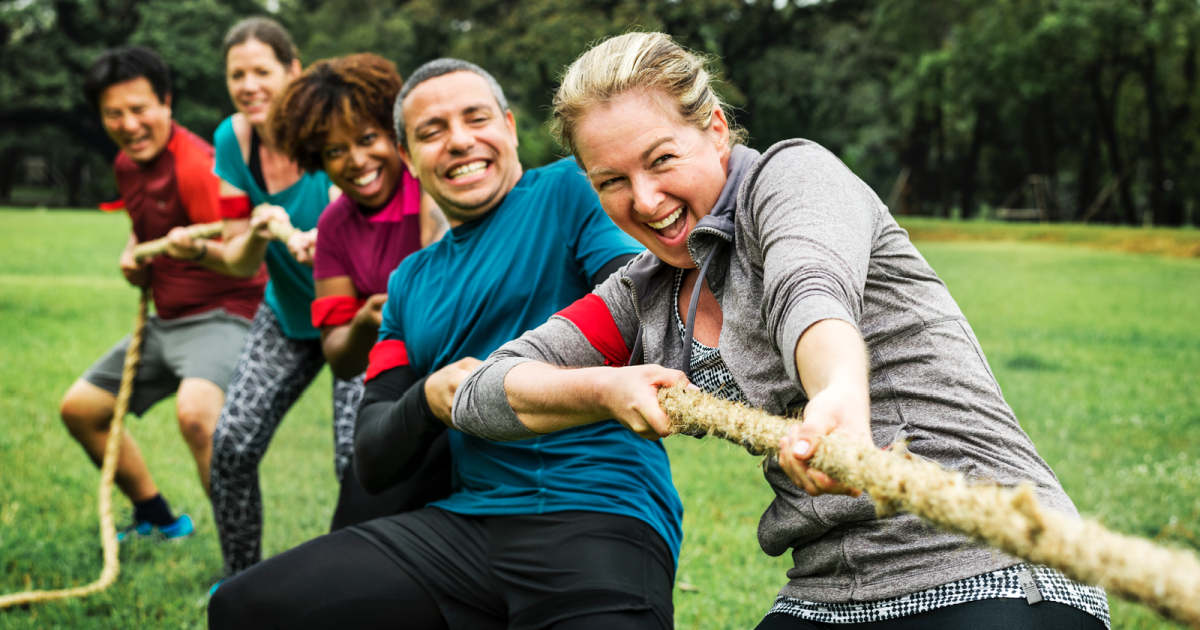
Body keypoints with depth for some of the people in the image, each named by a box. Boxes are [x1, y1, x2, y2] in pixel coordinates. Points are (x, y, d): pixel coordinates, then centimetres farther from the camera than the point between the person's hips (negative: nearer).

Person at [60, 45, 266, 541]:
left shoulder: (196, 165, -21)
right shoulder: (126, 165, 7)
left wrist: (198, 250, -51)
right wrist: (133, 252, 7)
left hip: (222, 314, -10)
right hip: (164, 319, 10)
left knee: (195, 412, -36)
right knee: (80, 408, 15)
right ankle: (158, 520, 31)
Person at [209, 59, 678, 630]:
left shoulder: (572, 191, 6)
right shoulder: (410, 282, 22)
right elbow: (372, 464, 18)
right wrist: (427, 400, -4)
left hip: (604, 516, -5)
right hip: (467, 515, 6)